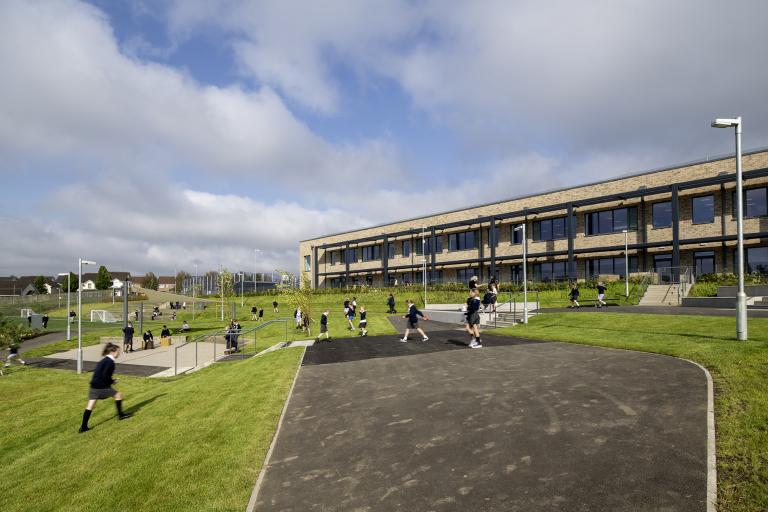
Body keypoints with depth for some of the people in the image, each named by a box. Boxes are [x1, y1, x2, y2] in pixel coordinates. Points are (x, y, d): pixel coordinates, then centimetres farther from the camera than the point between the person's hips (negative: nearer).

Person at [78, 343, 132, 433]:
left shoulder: (104, 360, 15)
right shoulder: (110, 362, -14)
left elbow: (99, 374, 18)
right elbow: (105, 376, -21)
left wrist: (110, 380, 15)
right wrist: (112, 381, -5)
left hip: (94, 387, 9)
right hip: (102, 387, -8)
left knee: (90, 406, 8)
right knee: (118, 395, 9)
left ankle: (83, 427, 9)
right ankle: (120, 414, 21)